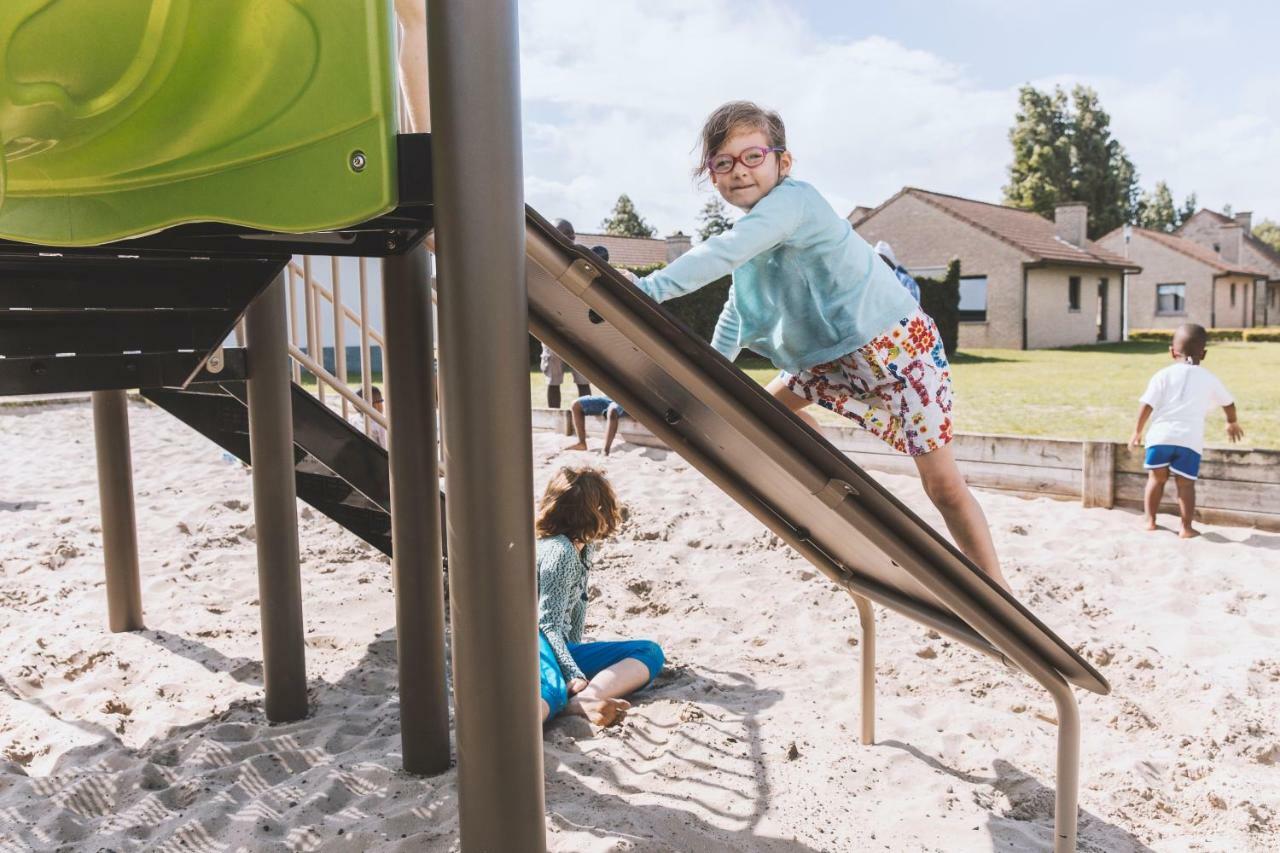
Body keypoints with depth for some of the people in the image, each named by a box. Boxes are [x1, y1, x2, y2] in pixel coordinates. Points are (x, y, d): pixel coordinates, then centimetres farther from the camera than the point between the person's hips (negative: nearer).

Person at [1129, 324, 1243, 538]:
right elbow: (1228, 402, 29)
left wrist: (1137, 431, 10)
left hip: (1161, 435, 0)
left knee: (1156, 478, 13)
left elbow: (1147, 405, 0)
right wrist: (1232, 423, 49)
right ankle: (1186, 528, 5)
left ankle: (1151, 521, 18)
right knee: (1186, 484, 4)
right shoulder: (1209, 379, 13)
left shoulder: (1163, 375, 6)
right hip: (1190, 439, 0)